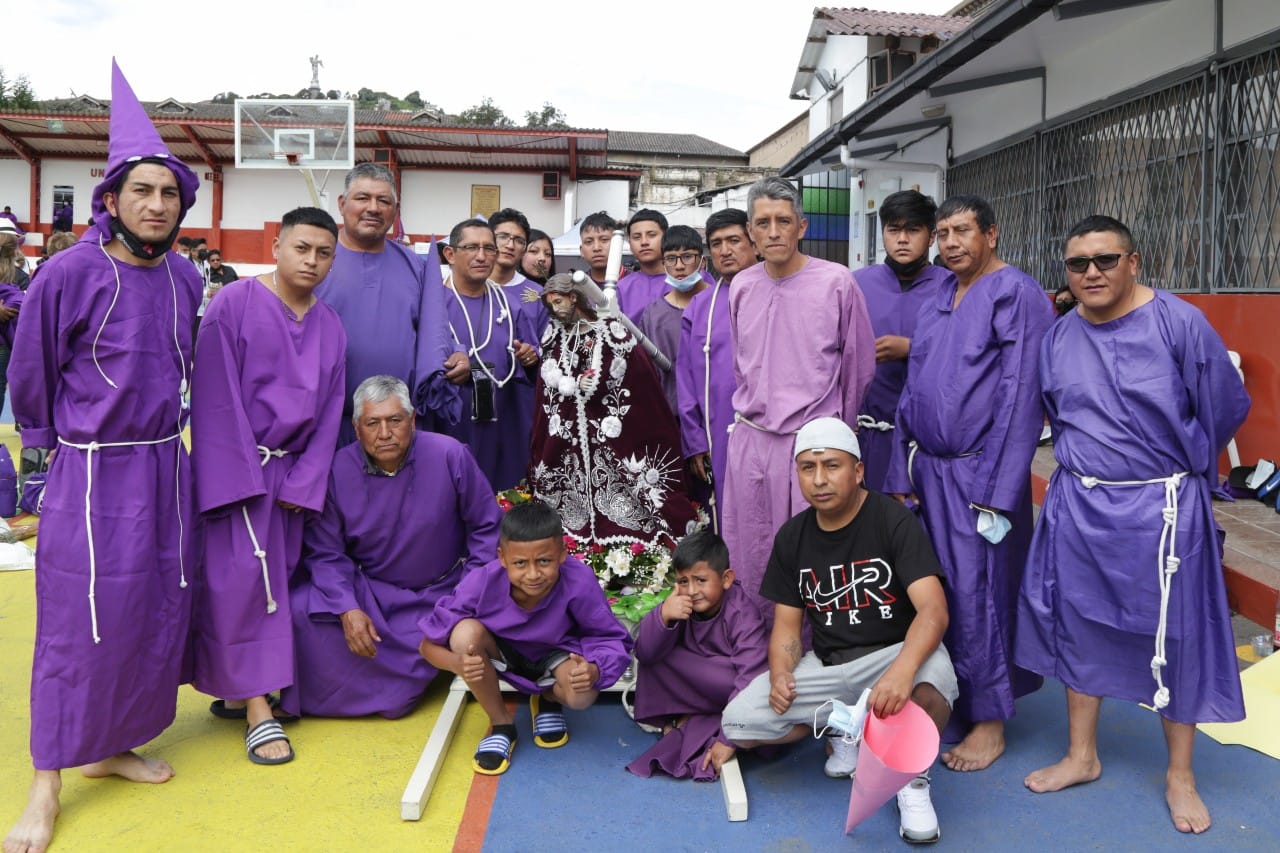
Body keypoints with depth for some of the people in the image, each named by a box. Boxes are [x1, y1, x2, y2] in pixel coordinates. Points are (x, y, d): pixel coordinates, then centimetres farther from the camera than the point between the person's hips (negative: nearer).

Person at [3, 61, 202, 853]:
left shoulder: (185, 277, 2)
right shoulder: (69, 274, -13)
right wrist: (68, 441, 8)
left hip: (167, 467, 5)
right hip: (92, 473, -5)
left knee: (158, 612, 12)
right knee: (79, 624, 1)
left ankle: (112, 745, 31)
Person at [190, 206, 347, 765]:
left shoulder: (331, 327, 8)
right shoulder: (234, 304, -7)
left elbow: (329, 412, 8)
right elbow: (217, 398, -11)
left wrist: (302, 484, -1)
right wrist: (240, 480, -15)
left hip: (291, 472, 5)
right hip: (235, 466, -5)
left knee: (279, 578, 7)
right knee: (241, 577, -8)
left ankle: (238, 685, 22)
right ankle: (257, 706, -1)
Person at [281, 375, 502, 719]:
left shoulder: (450, 456, -12)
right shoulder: (336, 471, -10)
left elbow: (486, 528, -4)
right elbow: (325, 552, -7)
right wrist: (347, 609, -21)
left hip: (438, 593, 0)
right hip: (365, 590, 1)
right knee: (301, 609, -21)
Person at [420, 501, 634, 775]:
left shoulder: (579, 582, -34)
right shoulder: (480, 584, -31)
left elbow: (613, 640, -23)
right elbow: (429, 644, -21)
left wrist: (594, 670, -45)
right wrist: (457, 663, -43)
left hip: (555, 654, -1)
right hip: (503, 653, 1)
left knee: (582, 696, -32)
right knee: (466, 632, -31)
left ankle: (549, 699, 9)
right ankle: (501, 724, -6)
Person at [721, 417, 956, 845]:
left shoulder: (894, 521, -12)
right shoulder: (792, 537, 3)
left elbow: (933, 610, -24)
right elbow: (787, 626, 7)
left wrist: (902, 669, -43)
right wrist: (781, 673, -15)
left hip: (895, 651, -4)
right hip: (826, 664, 5)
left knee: (931, 688, -40)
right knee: (739, 722, -15)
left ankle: (913, 779, -7)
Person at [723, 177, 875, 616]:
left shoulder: (837, 282, -6)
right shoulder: (741, 286, 6)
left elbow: (858, 364, 3)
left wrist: (838, 429, 10)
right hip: (749, 438, 4)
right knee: (749, 554, 12)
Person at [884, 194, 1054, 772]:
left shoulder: (1017, 295, -9)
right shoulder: (939, 299, 13)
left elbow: (1021, 398, -13)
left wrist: (996, 491, -16)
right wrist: (903, 475, 9)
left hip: (977, 475, -6)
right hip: (929, 470, 7)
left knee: (977, 597, 1)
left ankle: (989, 722, 17)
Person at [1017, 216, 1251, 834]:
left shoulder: (1179, 324, -11)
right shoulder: (1058, 337, 3)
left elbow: (1227, 409, -2)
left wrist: (1178, 470, 9)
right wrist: (1089, 462, 15)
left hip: (1161, 509, -4)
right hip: (1078, 506, 4)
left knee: (1174, 636, 7)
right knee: (1079, 625, 12)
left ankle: (1180, 776, 25)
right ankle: (1081, 756, 29)